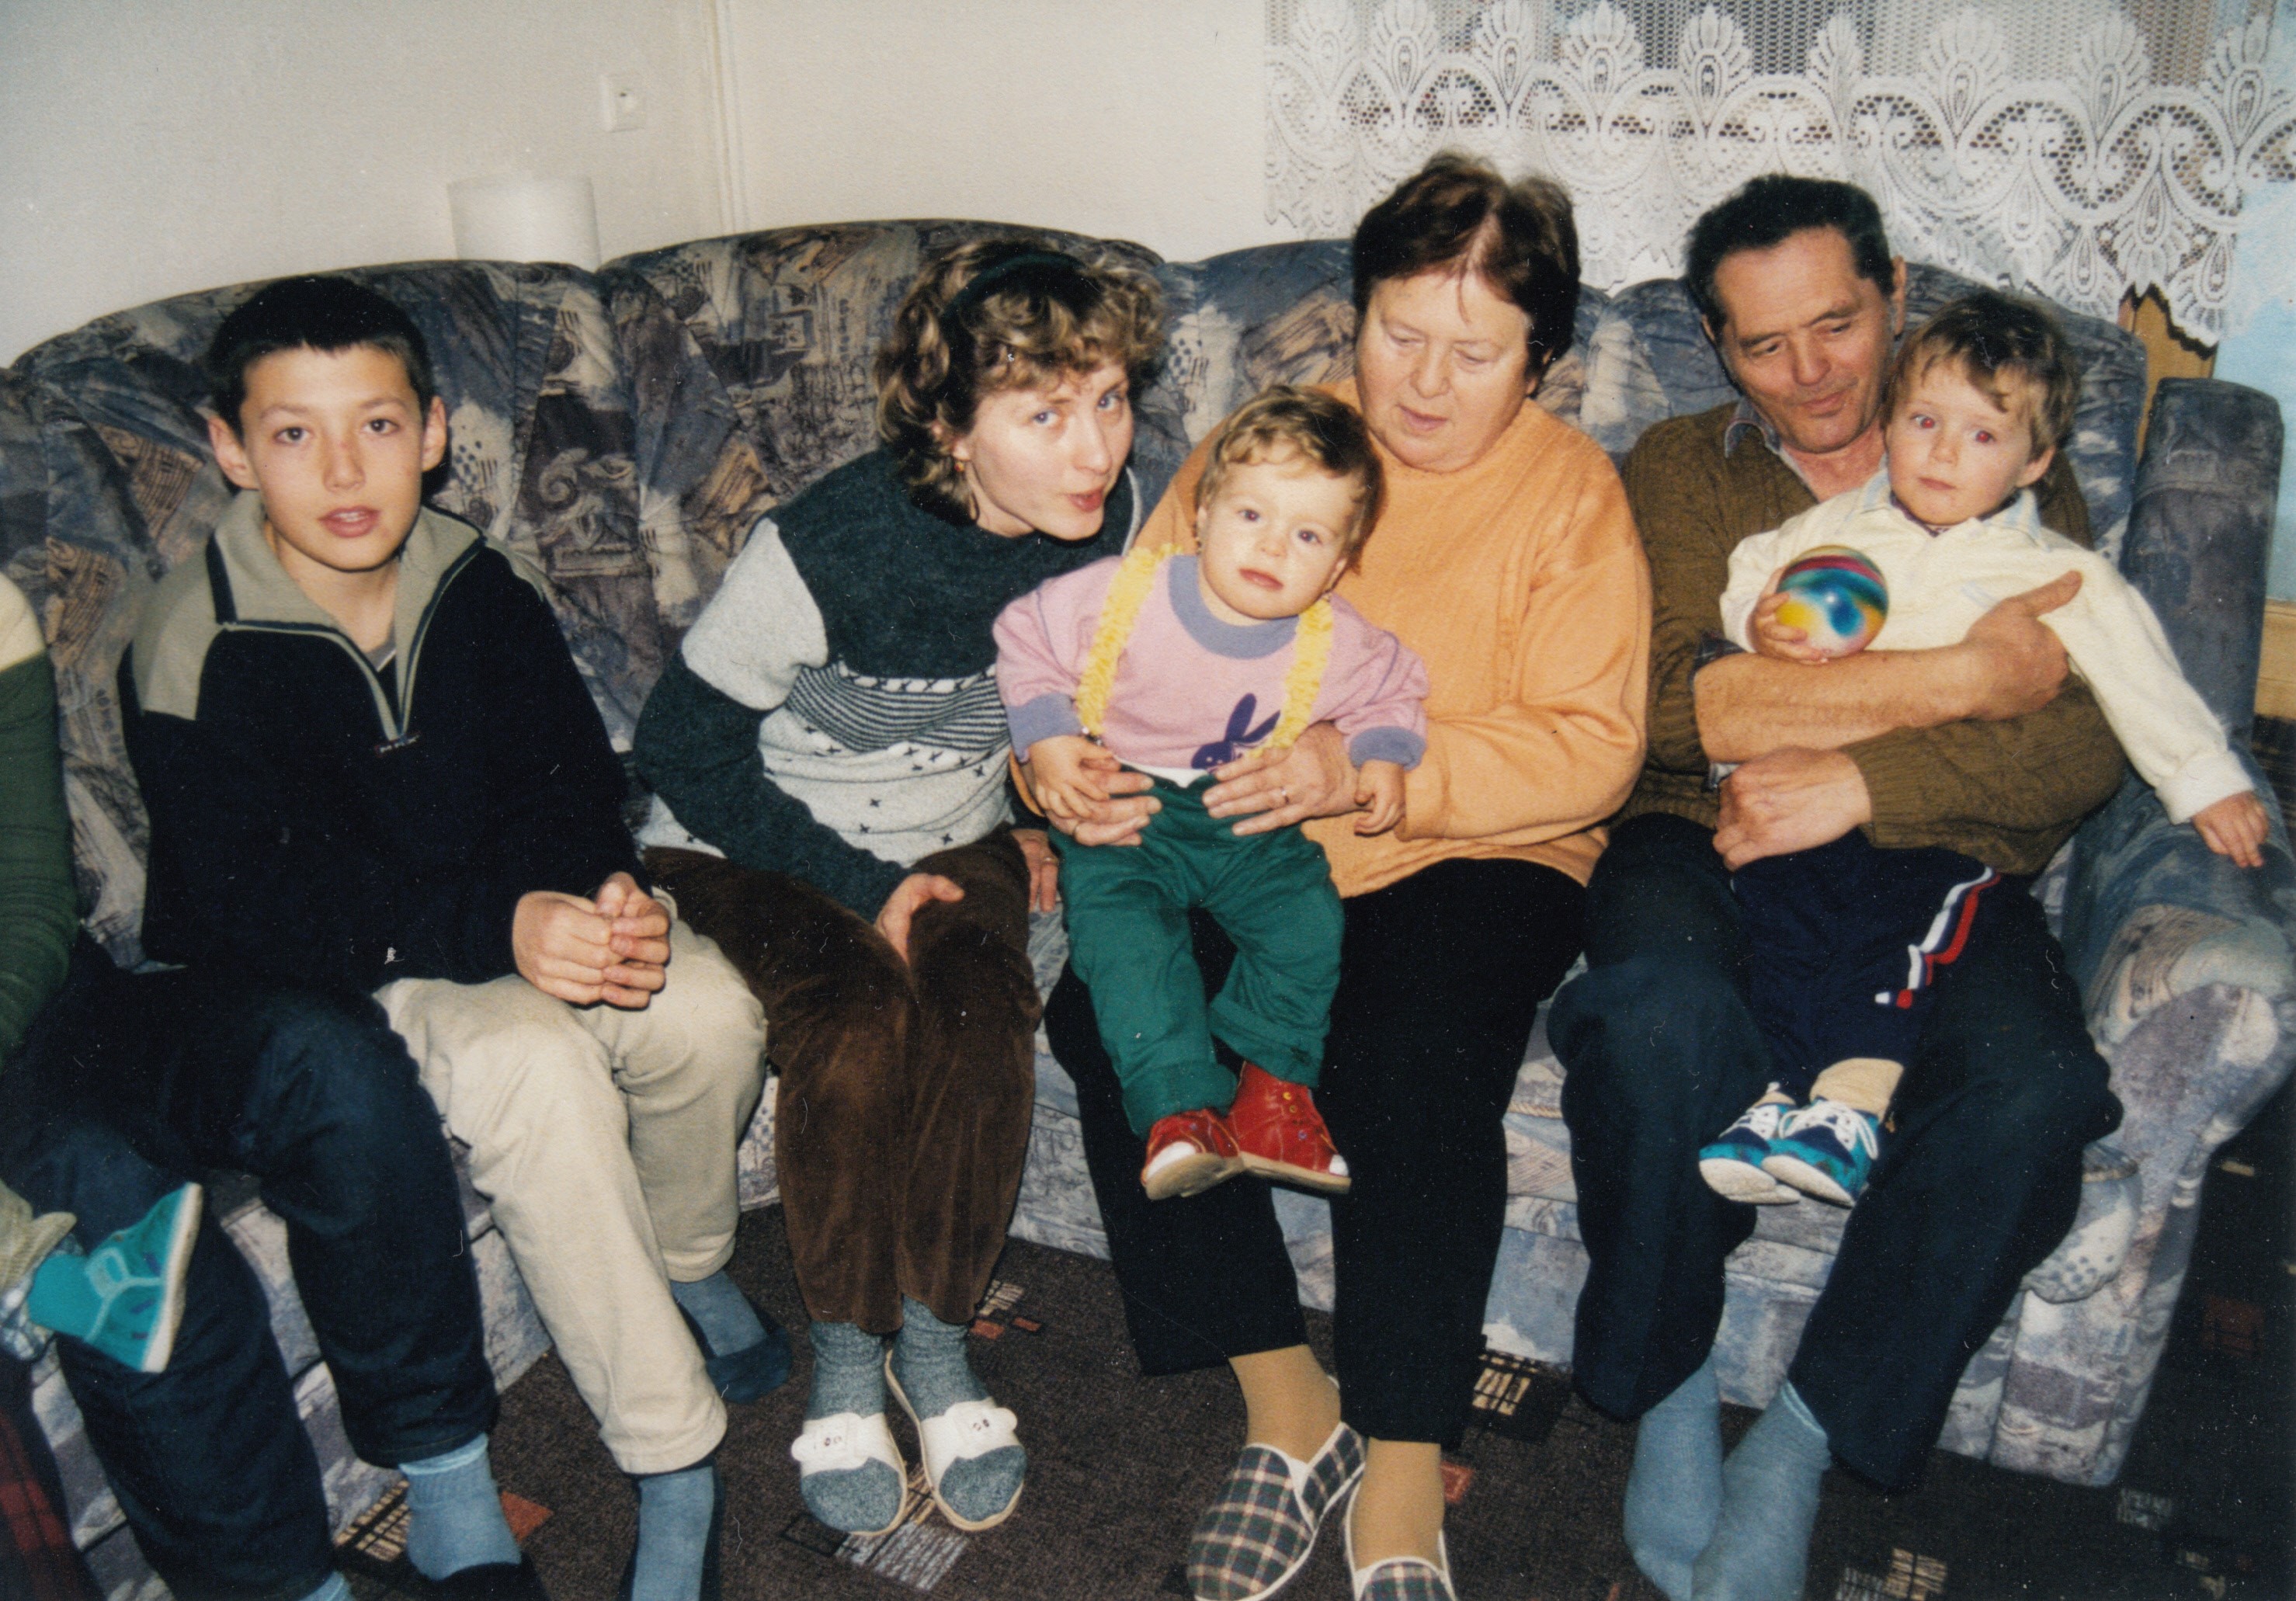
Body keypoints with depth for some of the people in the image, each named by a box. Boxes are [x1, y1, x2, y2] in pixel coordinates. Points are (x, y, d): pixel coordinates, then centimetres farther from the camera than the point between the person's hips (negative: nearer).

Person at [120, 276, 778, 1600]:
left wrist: (609, 887, -22)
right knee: (531, 1060, -33)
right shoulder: (196, 652, -17)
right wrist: (499, 930, -34)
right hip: (304, 990, -4)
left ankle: (691, 1268, 10)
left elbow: (566, 774, 1)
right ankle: (675, 1461, -21)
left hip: (498, 905, 5)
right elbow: (254, 909, -22)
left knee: (707, 1006, -23)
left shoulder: (484, 587, -3)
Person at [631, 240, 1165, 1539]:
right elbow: (685, 746, -16)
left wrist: (1052, 814, -4)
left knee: (987, 1014, -27)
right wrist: (860, 884, -17)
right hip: (756, 846, -3)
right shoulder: (830, 547, -27)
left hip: (951, 835, 4)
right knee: (860, 1026, -31)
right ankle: (846, 1356, -10)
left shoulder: (1110, 515, -13)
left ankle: (937, 1338, -9)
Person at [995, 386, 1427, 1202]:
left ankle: (1274, 1081, -2)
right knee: (1118, 921, -27)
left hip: (1250, 822, 2)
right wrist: (1045, 738, -14)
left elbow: (1393, 690, 12)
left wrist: (1383, 753, -8)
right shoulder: (1121, 595, -16)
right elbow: (1025, 637, -2)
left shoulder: (1335, 646, -9)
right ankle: (1182, 1109, -27)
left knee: (1307, 917, -19)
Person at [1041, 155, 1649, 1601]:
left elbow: (1588, 749, -9)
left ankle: (1402, 1480, -15)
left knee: (1420, 1057, -33)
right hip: (1239, 846, 3)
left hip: (1474, 859, -2)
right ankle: (1289, 1409, -12)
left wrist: (1369, 774, -25)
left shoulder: (1571, 490, 1)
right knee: (1104, 1010, -25)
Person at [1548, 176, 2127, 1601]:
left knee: (2034, 1086, -30)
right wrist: (1957, 680, -8)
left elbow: (2083, 746, 2)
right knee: (1658, 1012, -34)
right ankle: (1669, 1388, -8)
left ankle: (1799, 1448, -13)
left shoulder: (2012, 483, 17)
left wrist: (1862, 783, -14)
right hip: (1709, 845, -1)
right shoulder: (1679, 472, 15)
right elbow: (1675, 698, -5)